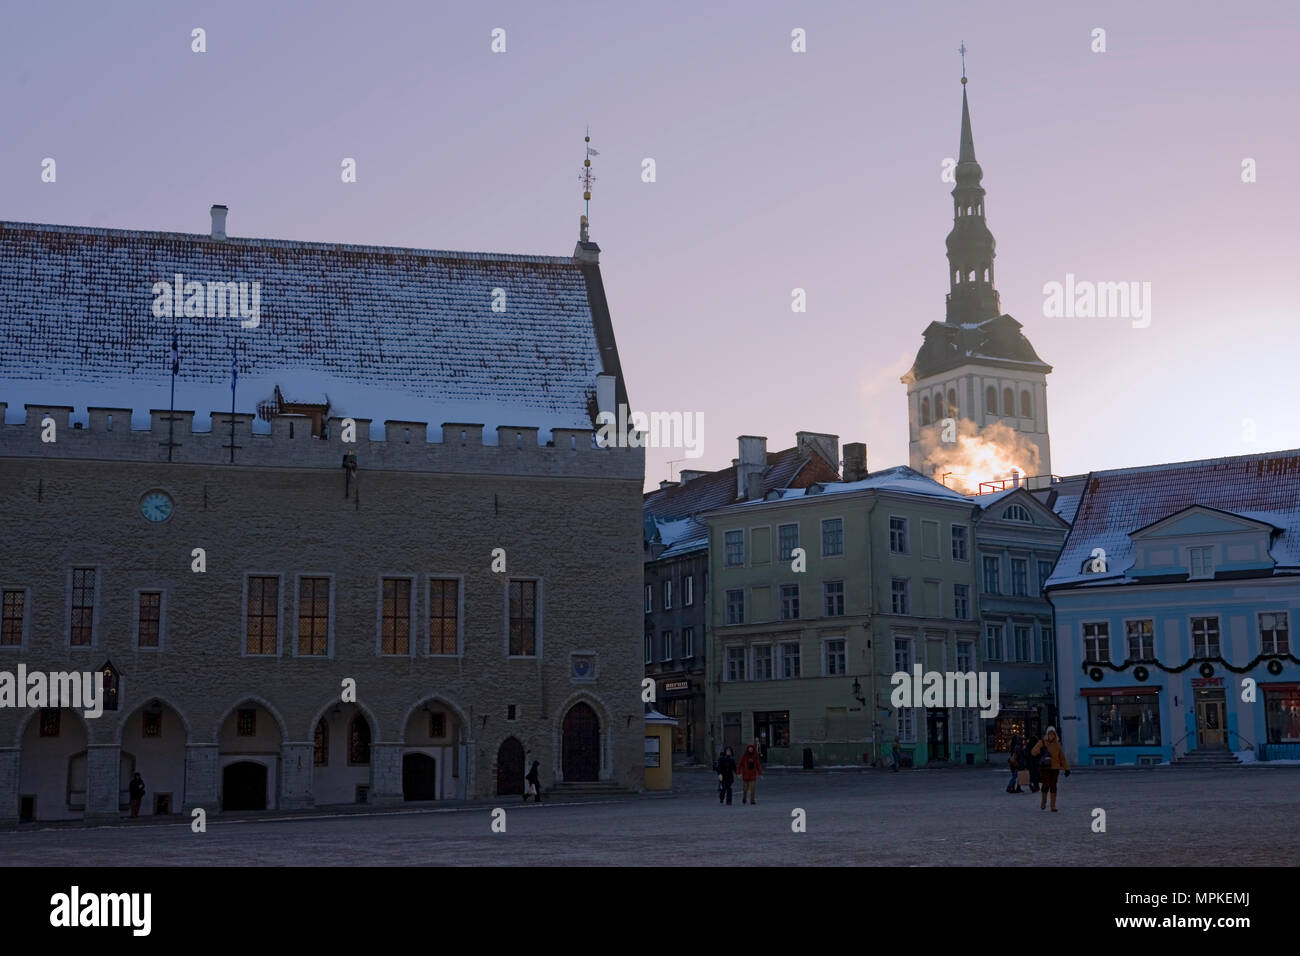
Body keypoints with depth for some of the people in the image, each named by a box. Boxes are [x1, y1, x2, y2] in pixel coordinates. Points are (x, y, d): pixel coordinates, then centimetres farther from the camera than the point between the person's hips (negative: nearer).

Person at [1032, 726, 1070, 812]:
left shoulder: (1057, 744, 7)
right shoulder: (1042, 743, -1)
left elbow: (1062, 757, 10)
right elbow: (1034, 752, -8)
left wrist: (1067, 768, 7)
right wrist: (1040, 750, -27)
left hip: (1055, 768, 2)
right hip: (1044, 767, -2)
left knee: (1053, 786, 1)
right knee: (1046, 785, -8)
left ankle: (1053, 806, 6)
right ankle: (1043, 802, 16)